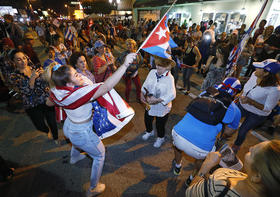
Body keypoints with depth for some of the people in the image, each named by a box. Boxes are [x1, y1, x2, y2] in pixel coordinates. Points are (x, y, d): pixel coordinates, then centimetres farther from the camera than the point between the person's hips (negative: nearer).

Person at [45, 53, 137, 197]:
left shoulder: (57, 91, -15)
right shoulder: (80, 93, -39)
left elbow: (49, 103, 8)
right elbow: (107, 86, -51)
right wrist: (125, 65, -54)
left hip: (68, 127, 8)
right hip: (81, 133, -7)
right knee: (100, 155, 18)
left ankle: (74, 157, 75)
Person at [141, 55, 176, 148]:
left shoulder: (169, 78, -23)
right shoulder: (152, 72, -8)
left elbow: (171, 95, -31)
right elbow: (145, 85, 3)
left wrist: (156, 100, -35)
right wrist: (142, 94, -12)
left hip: (162, 107, -5)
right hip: (150, 105, 5)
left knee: (160, 125, 14)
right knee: (147, 120, 25)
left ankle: (160, 138, 49)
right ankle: (149, 131, 60)